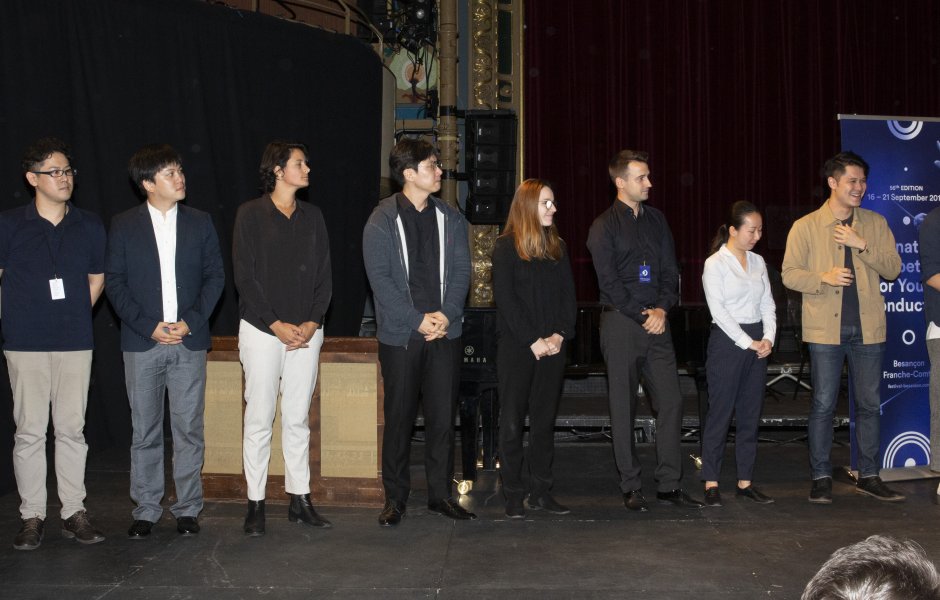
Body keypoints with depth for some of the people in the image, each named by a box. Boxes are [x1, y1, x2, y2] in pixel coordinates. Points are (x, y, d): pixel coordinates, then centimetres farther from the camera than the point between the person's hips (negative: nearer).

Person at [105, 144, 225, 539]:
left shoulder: (200, 223, 8)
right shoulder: (123, 226, 4)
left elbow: (215, 276, 6)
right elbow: (114, 282, 1)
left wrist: (190, 321, -7)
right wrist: (149, 326, -10)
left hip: (189, 343, 1)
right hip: (142, 343, -1)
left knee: (189, 429, 3)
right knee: (145, 431, 5)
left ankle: (187, 509, 13)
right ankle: (146, 510, 15)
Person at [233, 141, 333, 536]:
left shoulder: (312, 216, 11)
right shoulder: (251, 215, -2)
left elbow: (324, 276, 9)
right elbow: (244, 276, -7)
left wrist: (312, 322, -4)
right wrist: (276, 324, -13)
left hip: (306, 332, 4)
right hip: (262, 330, -4)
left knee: (298, 419, 8)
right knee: (259, 419, 0)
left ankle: (300, 500, 15)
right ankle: (255, 504, 8)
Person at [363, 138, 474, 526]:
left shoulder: (449, 218, 10)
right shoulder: (382, 221, -3)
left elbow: (461, 271, 7)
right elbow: (380, 278, -9)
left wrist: (446, 313, -9)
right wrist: (418, 320, -14)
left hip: (445, 333, 3)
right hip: (400, 335, -3)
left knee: (443, 417, 6)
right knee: (399, 418, 4)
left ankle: (441, 493, 17)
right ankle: (395, 498, 14)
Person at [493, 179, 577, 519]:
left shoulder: (557, 248, 13)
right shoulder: (507, 247, -3)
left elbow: (568, 296, 9)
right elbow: (505, 298, -9)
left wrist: (560, 335, -7)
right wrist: (533, 341, -14)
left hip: (552, 347, 5)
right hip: (516, 347, -5)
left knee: (545, 420, 8)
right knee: (513, 421, 0)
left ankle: (541, 491, 15)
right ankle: (513, 495, 6)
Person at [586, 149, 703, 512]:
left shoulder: (656, 220, 14)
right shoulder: (604, 226, -2)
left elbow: (670, 271, 12)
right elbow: (609, 282, -8)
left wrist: (662, 309, -4)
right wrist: (642, 315, -10)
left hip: (656, 323, 5)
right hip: (621, 323, -5)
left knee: (671, 401, 1)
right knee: (624, 407, 1)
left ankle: (669, 485, 9)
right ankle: (631, 487, 9)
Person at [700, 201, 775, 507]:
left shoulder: (758, 262, 12)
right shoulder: (715, 264, -7)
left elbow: (768, 304, 12)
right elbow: (718, 310, -12)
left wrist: (768, 338, -3)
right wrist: (747, 342, -14)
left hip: (757, 343, 6)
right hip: (727, 340, -6)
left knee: (750, 414, 8)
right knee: (720, 413, -4)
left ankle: (745, 481, 14)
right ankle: (711, 483, 2)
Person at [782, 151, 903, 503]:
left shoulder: (875, 224, 9)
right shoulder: (806, 227, 1)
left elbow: (893, 269, 1)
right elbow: (789, 274, -1)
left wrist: (861, 245, -12)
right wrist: (823, 278, -19)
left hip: (868, 329, 3)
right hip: (825, 329, -3)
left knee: (870, 405, 8)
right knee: (823, 405, 1)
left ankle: (868, 477, 19)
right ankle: (821, 478, 10)